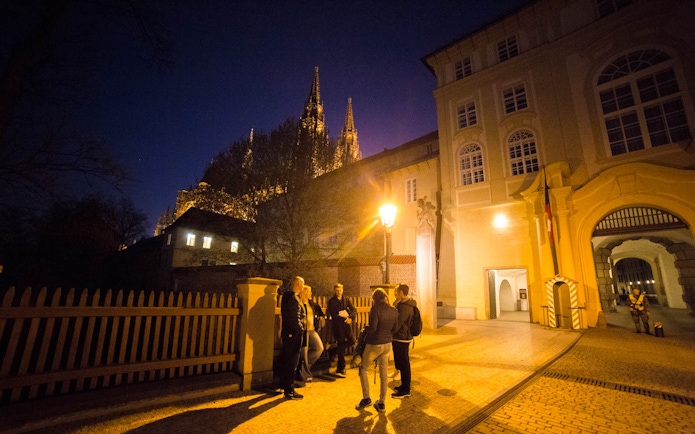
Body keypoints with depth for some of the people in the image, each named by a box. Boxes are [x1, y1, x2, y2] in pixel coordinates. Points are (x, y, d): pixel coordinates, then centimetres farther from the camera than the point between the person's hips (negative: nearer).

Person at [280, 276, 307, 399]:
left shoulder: (287, 296, 11)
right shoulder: (293, 298, -20)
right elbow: (294, 318, -25)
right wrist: (300, 330, -16)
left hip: (287, 332, 10)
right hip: (293, 334, -10)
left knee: (285, 360, 20)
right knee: (292, 362, -1)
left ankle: (283, 384, 35)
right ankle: (289, 391, 9)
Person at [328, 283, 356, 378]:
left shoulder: (346, 299, 9)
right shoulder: (331, 301, -1)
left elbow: (354, 310, 4)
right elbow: (333, 315, -8)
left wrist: (351, 318, -14)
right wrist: (344, 318, -14)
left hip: (347, 323, 4)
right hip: (338, 325, -4)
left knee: (352, 341, -6)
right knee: (341, 345, 0)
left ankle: (336, 350, 17)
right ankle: (341, 369, 13)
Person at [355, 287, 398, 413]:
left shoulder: (376, 310, -18)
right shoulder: (394, 310, 1)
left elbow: (372, 328, -22)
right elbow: (395, 328, 6)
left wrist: (366, 328, -2)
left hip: (374, 344, -6)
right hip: (387, 344, 6)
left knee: (363, 369, 15)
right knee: (384, 373, 13)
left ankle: (366, 398, 18)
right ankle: (381, 403, 21)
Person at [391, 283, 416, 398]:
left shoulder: (404, 306, -23)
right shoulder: (408, 304, 10)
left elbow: (397, 323, -23)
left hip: (400, 338, -11)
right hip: (405, 336, 11)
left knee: (402, 364, 0)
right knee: (404, 363, 20)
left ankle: (405, 390, 10)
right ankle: (405, 385, 33)